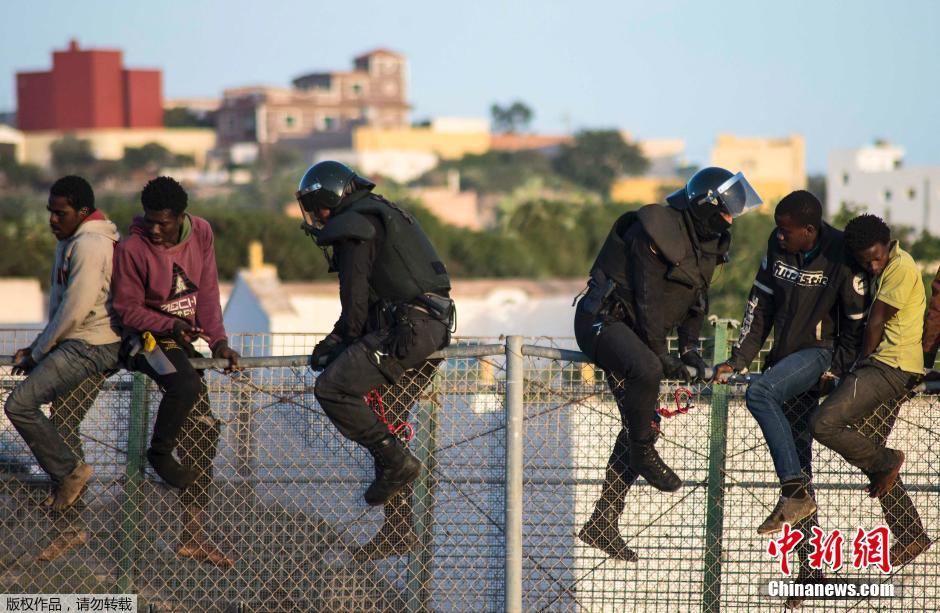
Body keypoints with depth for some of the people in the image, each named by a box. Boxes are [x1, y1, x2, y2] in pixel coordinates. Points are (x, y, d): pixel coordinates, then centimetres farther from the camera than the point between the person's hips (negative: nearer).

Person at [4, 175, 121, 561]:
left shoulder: (89, 245, -15)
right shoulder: (72, 241, 17)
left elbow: (74, 310, -18)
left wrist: (36, 353, -8)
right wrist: (39, 349, 10)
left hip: (89, 347, -10)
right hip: (79, 346, 10)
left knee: (19, 404, -18)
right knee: (61, 429, 9)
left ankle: (71, 471, -4)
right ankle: (69, 526, 14)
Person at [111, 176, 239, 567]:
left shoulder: (200, 233, -3)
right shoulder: (132, 249, -17)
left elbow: (207, 292, 2)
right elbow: (127, 310, -12)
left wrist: (218, 340, -8)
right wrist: (171, 326, -26)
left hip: (184, 339, 6)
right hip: (146, 335, -6)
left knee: (203, 433, 5)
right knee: (185, 383, -38)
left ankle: (193, 536, 13)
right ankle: (159, 453, -9)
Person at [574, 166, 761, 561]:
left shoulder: (708, 245, 8)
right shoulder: (658, 231, -20)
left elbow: (696, 301, 17)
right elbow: (647, 299, -21)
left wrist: (689, 347, 3)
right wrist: (662, 357, -20)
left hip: (634, 332, 10)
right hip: (603, 319, -10)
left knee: (640, 423, 4)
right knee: (645, 369, -39)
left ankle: (603, 523, 7)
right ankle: (644, 454, -20)